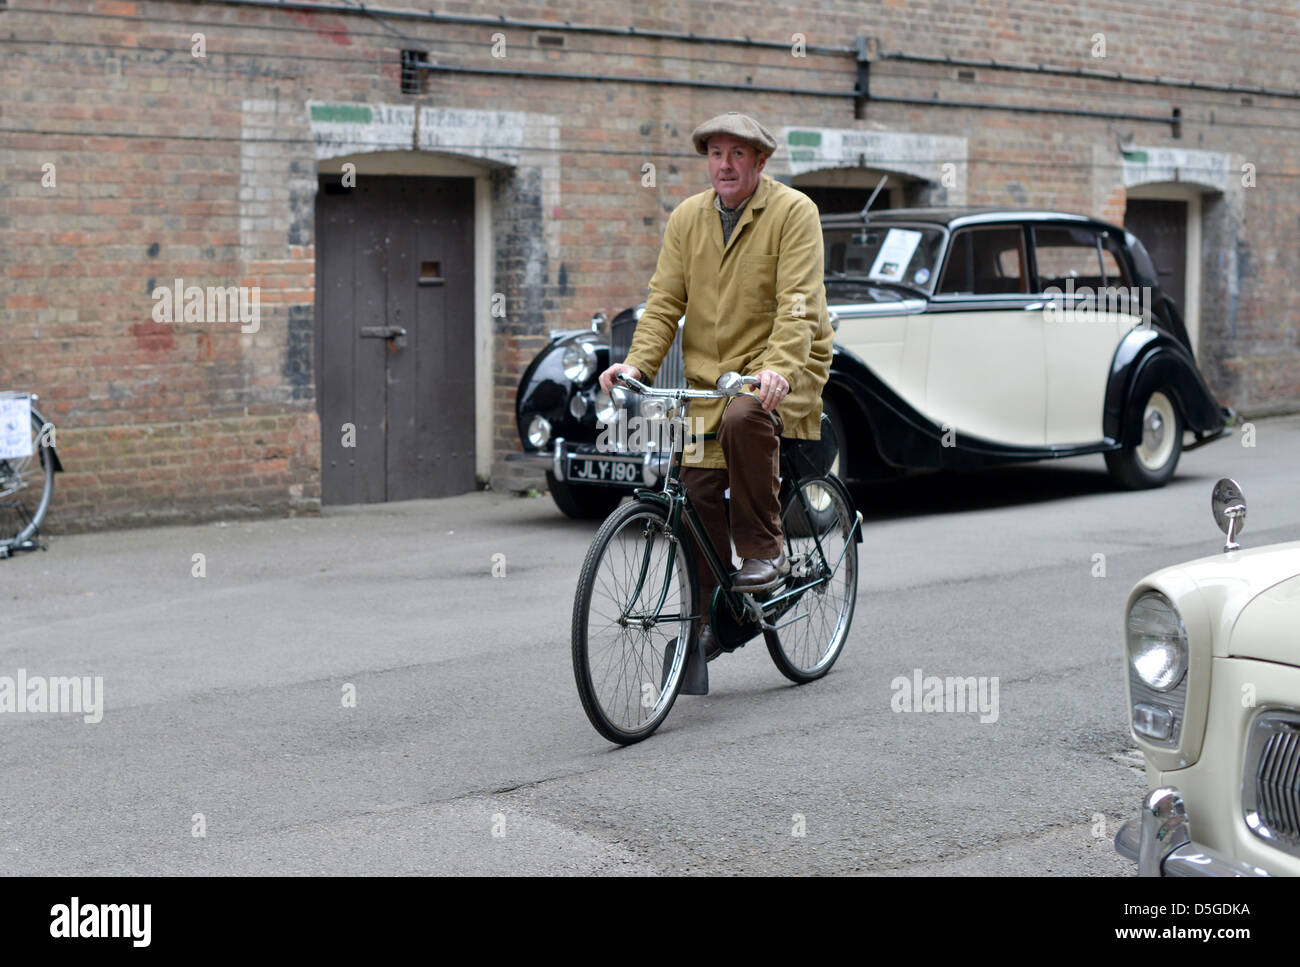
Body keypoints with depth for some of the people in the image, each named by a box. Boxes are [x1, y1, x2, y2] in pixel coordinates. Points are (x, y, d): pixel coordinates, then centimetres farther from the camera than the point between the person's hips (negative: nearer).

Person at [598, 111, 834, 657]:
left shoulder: (793, 211, -7)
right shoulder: (687, 218, 9)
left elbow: (799, 303, -17)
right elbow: (665, 300, 5)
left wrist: (777, 367, -33)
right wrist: (638, 364, -11)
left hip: (783, 371, -5)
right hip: (708, 376, 5)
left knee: (744, 418, -36)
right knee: (698, 492, -4)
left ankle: (765, 552, -19)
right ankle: (710, 619, 13)